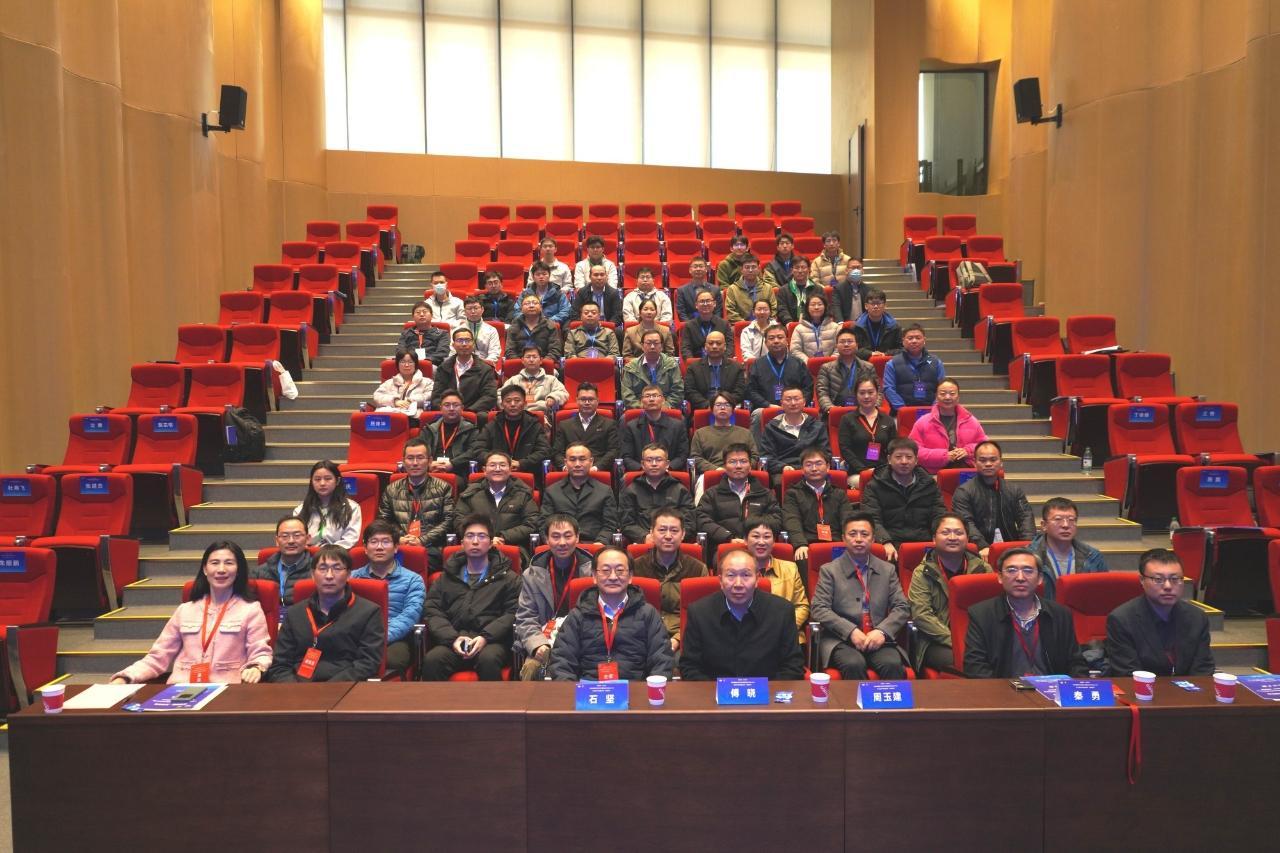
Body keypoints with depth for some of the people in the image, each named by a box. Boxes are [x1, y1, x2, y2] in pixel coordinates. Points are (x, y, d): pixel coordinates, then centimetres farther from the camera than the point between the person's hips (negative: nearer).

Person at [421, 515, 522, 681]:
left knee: (489, 659, -36)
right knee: (432, 660, -31)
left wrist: (485, 637, -13)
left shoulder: (508, 578, 17)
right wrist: (452, 638, -9)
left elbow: (512, 613, 3)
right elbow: (432, 611, 10)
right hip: (453, 641, 2)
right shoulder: (446, 578, 23)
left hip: (491, 641, -2)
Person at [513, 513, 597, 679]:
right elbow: (525, 619, 5)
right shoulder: (532, 575, 8)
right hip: (545, 642, 1)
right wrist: (538, 645, -14)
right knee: (531, 668, -28)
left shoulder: (592, 570, 3)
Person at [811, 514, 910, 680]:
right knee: (854, 665, -33)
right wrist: (851, 631, -16)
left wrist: (882, 631, -11)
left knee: (893, 665, -29)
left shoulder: (888, 570, 15)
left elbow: (902, 607, 9)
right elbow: (819, 609, -3)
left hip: (877, 639, 2)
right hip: (841, 639, -2)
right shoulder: (829, 570, 7)